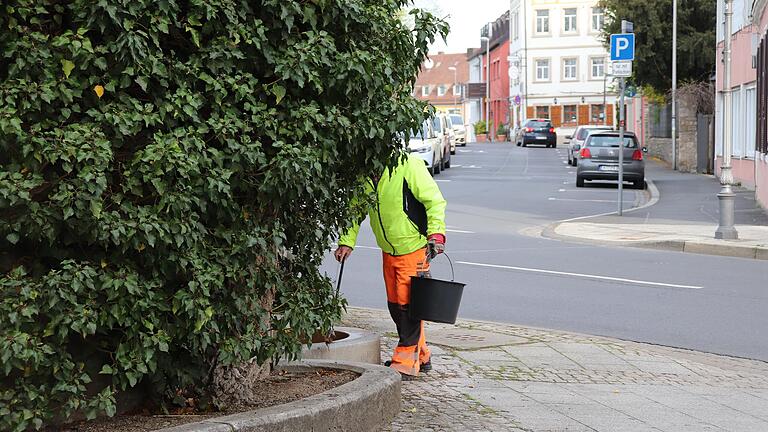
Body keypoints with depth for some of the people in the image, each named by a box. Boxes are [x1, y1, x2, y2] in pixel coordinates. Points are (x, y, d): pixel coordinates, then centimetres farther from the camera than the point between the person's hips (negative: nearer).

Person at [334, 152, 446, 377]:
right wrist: (346, 242, 2)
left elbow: (434, 201, -17)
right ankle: (421, 356, 27)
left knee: (408, 303, -7)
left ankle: (407, 362, 2)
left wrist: (436, 234, -27)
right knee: (395, 305, 12)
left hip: (414, 249, -7)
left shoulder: (409, 166, -19)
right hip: (389, 252, 7)